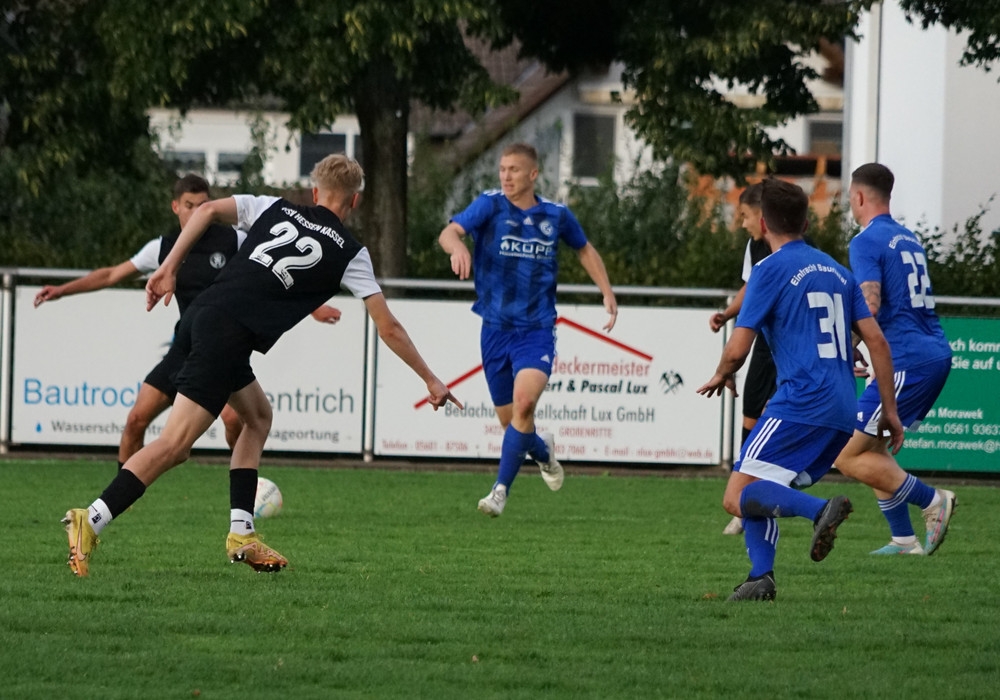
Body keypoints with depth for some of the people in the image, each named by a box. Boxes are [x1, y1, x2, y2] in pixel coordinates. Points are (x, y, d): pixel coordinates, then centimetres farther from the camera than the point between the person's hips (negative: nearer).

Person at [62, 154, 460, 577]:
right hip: (227, 337, -7)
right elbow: (388, 328, 14)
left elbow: (207, 210, 7)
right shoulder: (348, 253, 10)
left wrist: (168, 269, 8)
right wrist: (430, 380, 24)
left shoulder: (275, 209, 20)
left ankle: (241, 533, 16)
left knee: (258, 416, 24)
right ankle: (91, 522, -24)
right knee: (175, 443, -12)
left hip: (199, 316, 7)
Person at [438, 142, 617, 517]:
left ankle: (501, 488, -20)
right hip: (496, 327, 1)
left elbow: (584, 249, 22)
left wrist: (607, 292, 12)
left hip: (537, 328, -1)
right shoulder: (490, 205, -6)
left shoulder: (556, 215, 1)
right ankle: (543, 451, 43)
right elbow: (449, 232, -24)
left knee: (524, 401, -25)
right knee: (509, 420, 8)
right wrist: (457, 246, -47)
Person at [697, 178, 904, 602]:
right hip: (842, 413, 8)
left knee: (738, 498, -11)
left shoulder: (771, 270, -3)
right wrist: (890, 410, 17)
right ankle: (761, 578, -2)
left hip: (801, 403, -8)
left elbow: (737, 348, -6)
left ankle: (820, 510, -32)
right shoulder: (835, 270, 18)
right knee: (758, 494, 16)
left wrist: (722, 376, 16)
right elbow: (876, 340, 14)